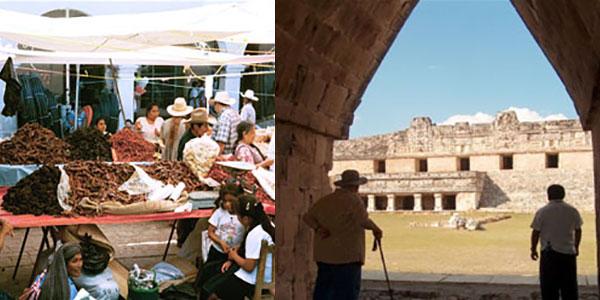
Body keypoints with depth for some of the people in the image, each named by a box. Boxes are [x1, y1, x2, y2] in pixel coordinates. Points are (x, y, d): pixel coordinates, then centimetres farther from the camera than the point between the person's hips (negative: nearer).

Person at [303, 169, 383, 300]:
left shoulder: (325, 200, 12)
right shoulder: (353, 199, -8)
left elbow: (307, 217, 9)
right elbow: (364, 220, -19)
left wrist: (318, 228, -5)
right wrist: (376, 229, -1)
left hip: (324, 255, 7)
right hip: (347, 255, -7)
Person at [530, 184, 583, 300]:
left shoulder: (542, 212, -9)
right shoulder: (573, 211, 2)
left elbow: (536, 232, -6)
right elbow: (578, 231, 10)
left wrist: (533, 249, 6)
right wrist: (576, 247, 23)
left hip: (549, 253, -3)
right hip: (569, 252, 3)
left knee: (549, 286, 5)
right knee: (570, 286, 13)